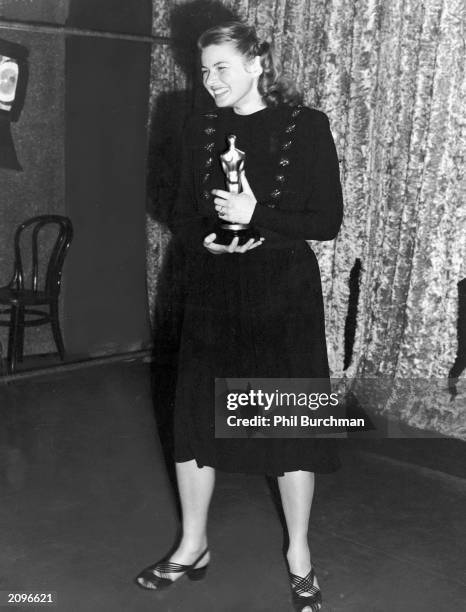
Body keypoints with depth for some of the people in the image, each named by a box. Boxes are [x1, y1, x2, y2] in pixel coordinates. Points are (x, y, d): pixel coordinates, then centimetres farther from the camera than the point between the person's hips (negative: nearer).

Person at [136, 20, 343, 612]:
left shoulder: (306, 126, -5)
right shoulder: (200, 129, 7)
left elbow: (328, 221, -8)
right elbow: (183, 216, 10)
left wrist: (256, 217, -19)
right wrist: (207, 239, -10)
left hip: (284, 295, -4)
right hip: (213, 292, 4)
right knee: (195, 415, 8)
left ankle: (299, 552, 26)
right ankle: (193, 547, 27)